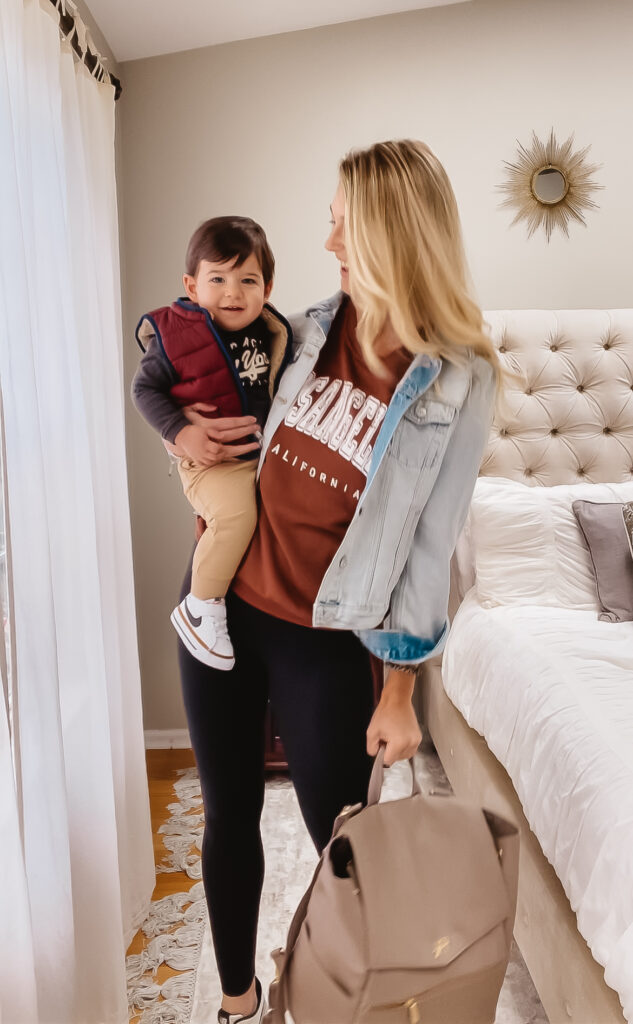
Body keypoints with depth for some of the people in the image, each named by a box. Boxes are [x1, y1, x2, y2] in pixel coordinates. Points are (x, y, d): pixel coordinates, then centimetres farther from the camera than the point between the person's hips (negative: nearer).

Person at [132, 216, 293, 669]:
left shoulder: (270, 333, 4)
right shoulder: (175, 335, -10)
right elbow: (145, 388, -4)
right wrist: (180, 432, -17)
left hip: (266, 452, 6)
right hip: (210, 460, -6)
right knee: (235, 515, -28)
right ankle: (201, 609, -9)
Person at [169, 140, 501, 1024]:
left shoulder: (458, 383, -12)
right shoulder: (312, 329, 1)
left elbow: (429, 543, -10)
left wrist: (400, 689, -6)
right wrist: (188, 435, 0)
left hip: (324, 639, -4)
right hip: (224, 599, 5)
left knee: (341, 836, 11)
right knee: (228, 814, 17)